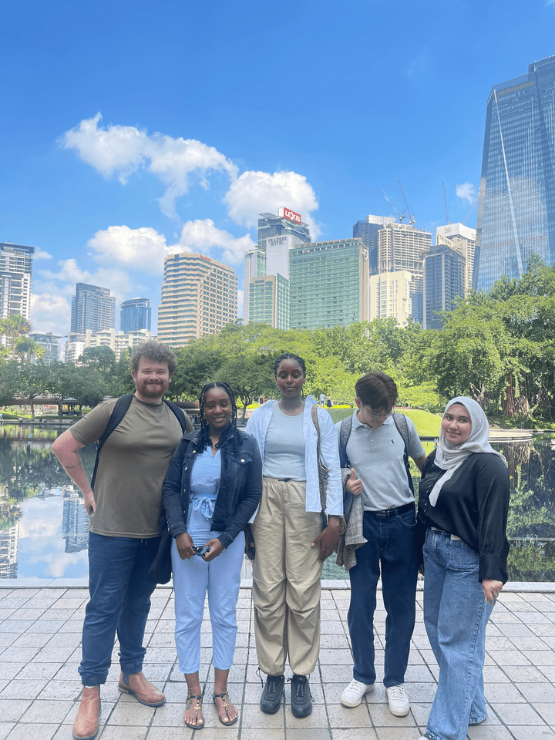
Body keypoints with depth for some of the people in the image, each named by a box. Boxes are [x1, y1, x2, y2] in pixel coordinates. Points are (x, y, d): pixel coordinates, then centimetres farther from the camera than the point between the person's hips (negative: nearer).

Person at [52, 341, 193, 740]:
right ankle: (91, 692, 22)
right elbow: (63, 446, -4)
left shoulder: (180, 418, 4)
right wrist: (88, 490, -5)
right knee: (104, 608, 5)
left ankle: (132, 673, 37)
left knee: (139, 605, 19)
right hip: (113, 529, -4)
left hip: (156, 531, 4)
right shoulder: (112, 410, -10)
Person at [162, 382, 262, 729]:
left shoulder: (246, 445, -5)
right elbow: (170, 488, 0)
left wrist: (224, 540, -10)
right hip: (187, 539, 1)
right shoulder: (188, 444, -1)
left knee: (225, 616, 10)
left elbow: (252, 496, -5)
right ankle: (194, 695, 26)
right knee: (188, 616, 8)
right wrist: (179, 532, -12)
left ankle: (221, 691, 29)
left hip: (228, 541, 0)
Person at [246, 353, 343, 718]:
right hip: (267, 502, 1)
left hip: (304, 503, -1)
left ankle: (301, 676, 19)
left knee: (304, 591, 1)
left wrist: (335, 521, -7)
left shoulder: (319, 416, 4)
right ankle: (273, 673, 20)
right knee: (268, 589, 4)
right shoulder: (260, 416, 7)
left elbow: (334, 469, 0)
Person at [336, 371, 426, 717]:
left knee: (402, 606, 9)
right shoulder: (342, 432, -5)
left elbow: (424, 463, 10)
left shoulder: (403, 424, -3)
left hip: (402, 522, 1)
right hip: (364, 523, 0)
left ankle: (396, 681, 28)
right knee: (361, 605, 8)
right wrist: (346, 485, -17)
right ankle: (363, 676, 30)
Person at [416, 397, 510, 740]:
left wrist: (492, 573, -22)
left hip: (468, 561, -8)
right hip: (434, 553, 8)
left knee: (457, 642, 0)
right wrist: (423, 550, 17)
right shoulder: (436, 459, 8)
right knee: (437, 630, 17)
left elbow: (494, 521, -19)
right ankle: (472, 708, 37)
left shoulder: (488, 465, -15)